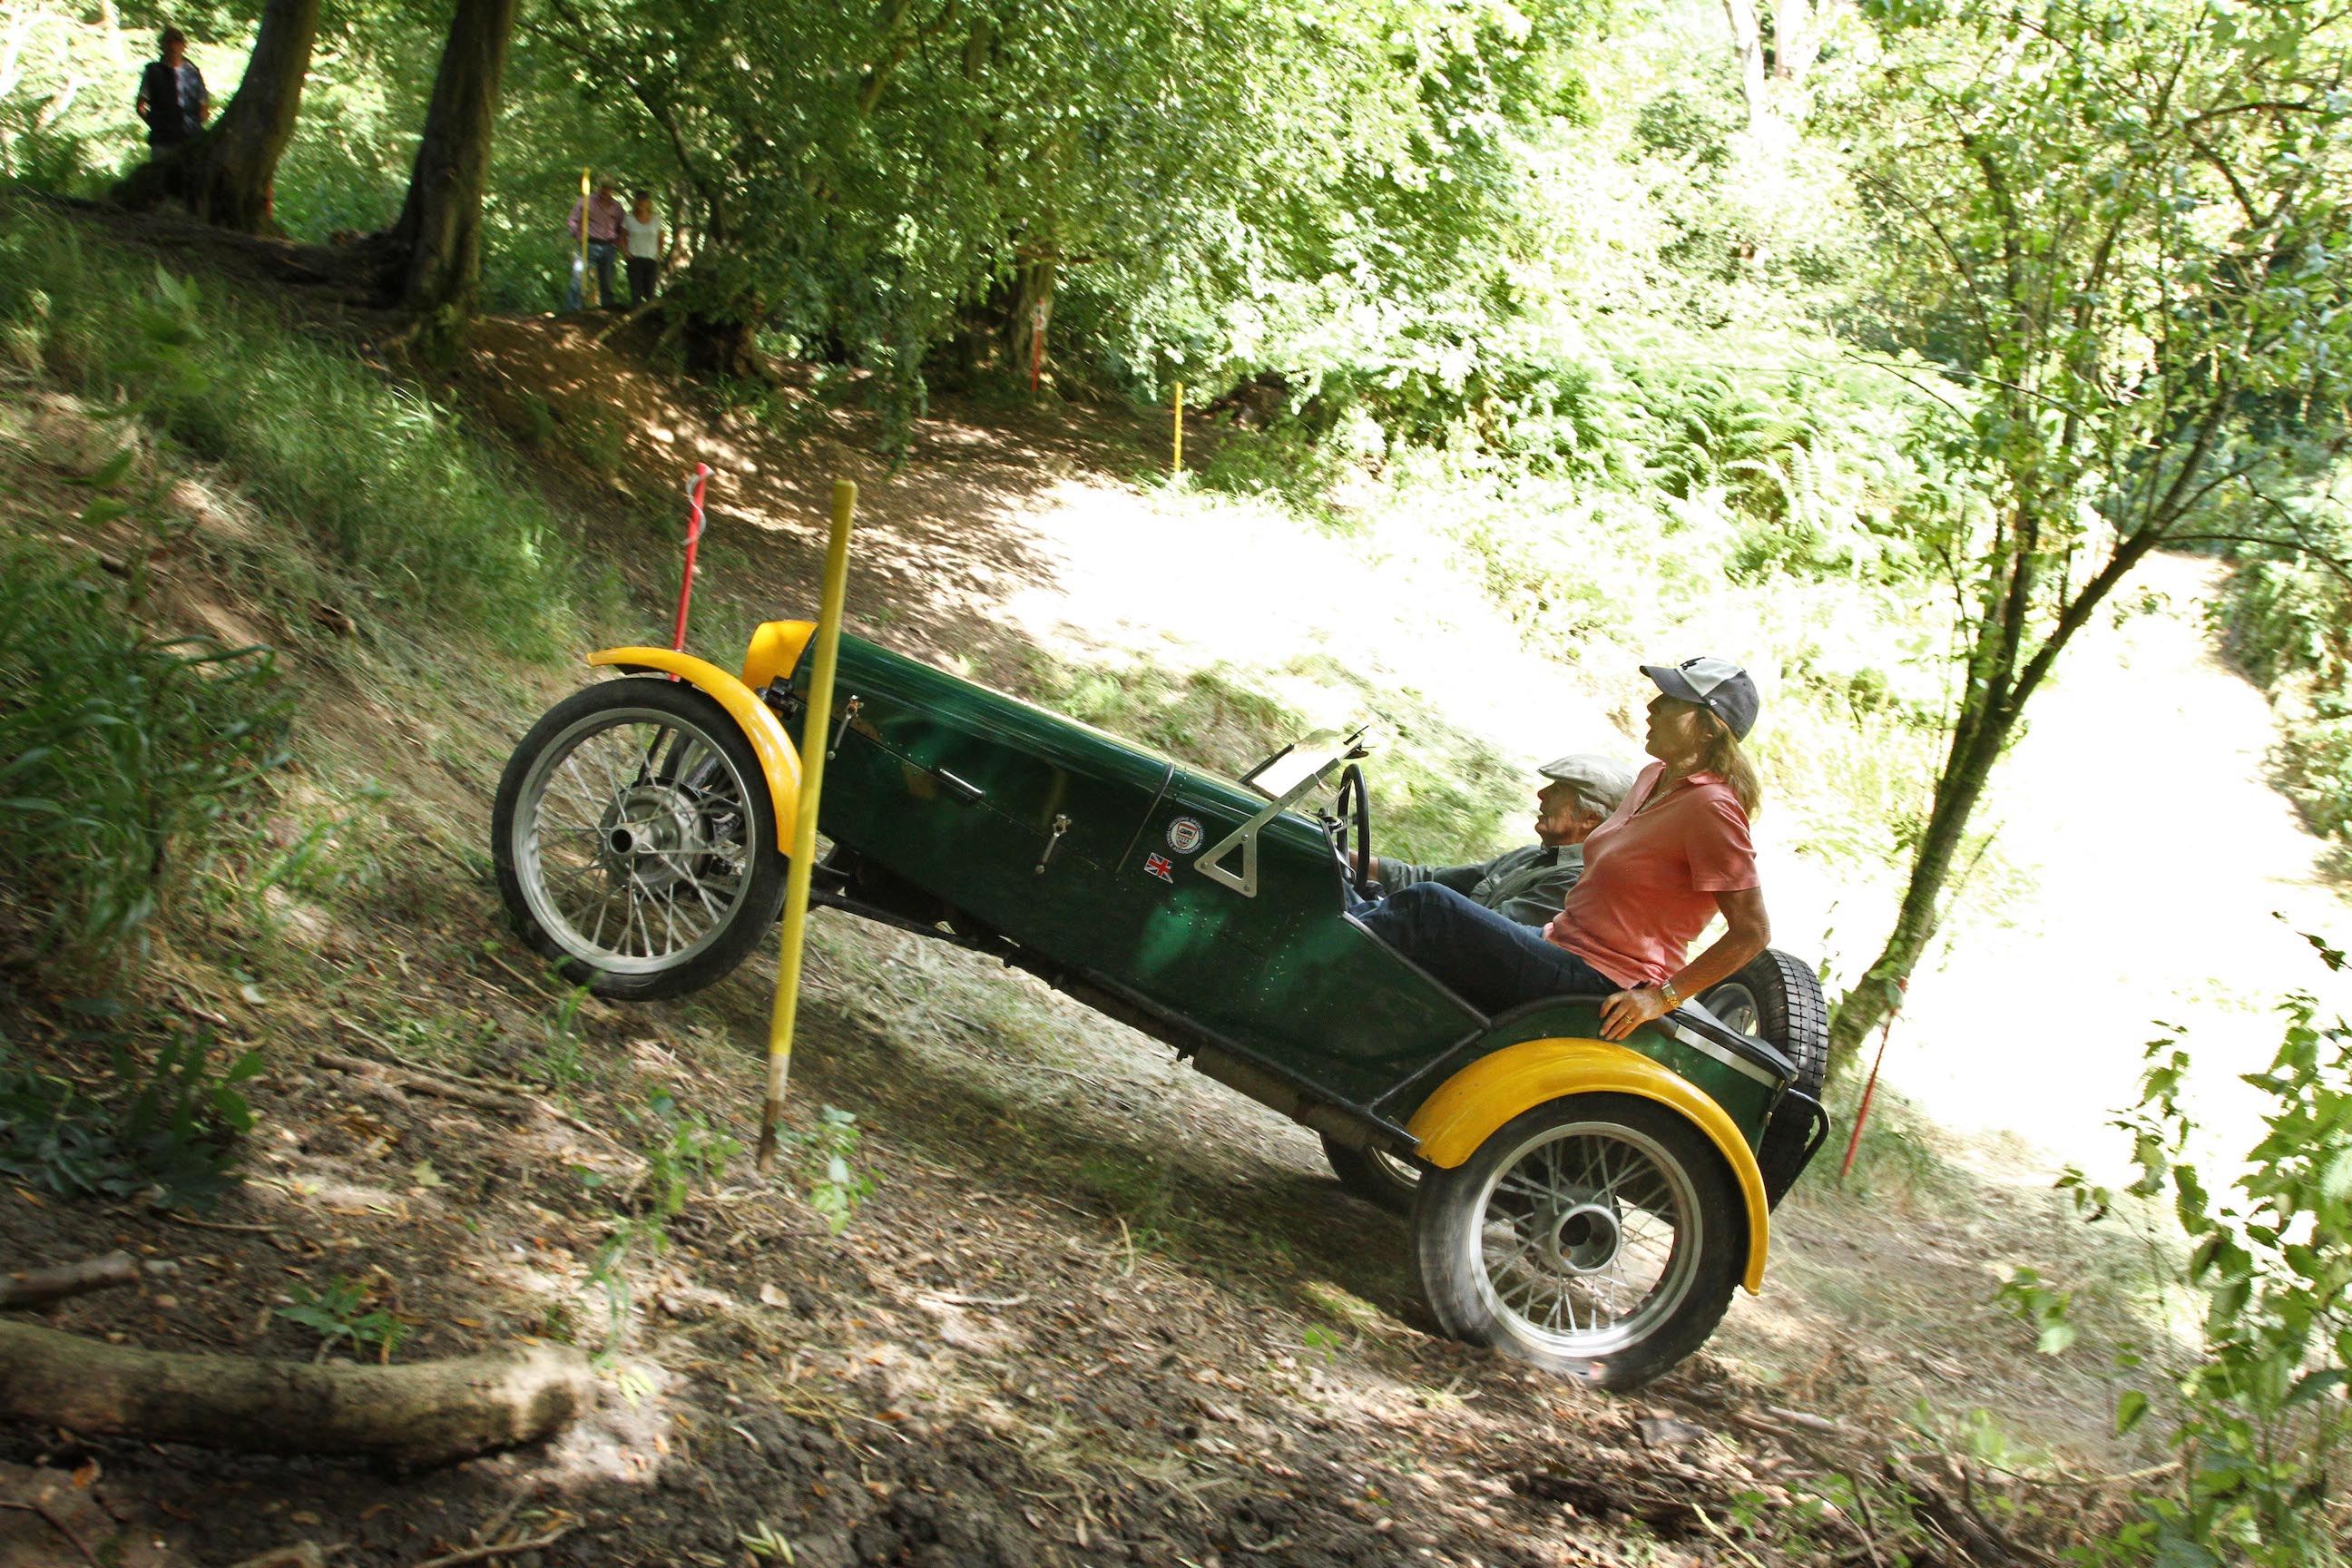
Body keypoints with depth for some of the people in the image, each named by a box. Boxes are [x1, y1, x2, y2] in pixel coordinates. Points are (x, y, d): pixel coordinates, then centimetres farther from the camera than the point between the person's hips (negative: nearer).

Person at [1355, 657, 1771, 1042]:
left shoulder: (1710, 808, -16)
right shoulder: (1655, 777, 13)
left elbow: (1753, 931, -17)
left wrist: (1662, 996, -18)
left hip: (1597, 987, -9)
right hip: (1560, 947, 9)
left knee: (1427, 905, -20)